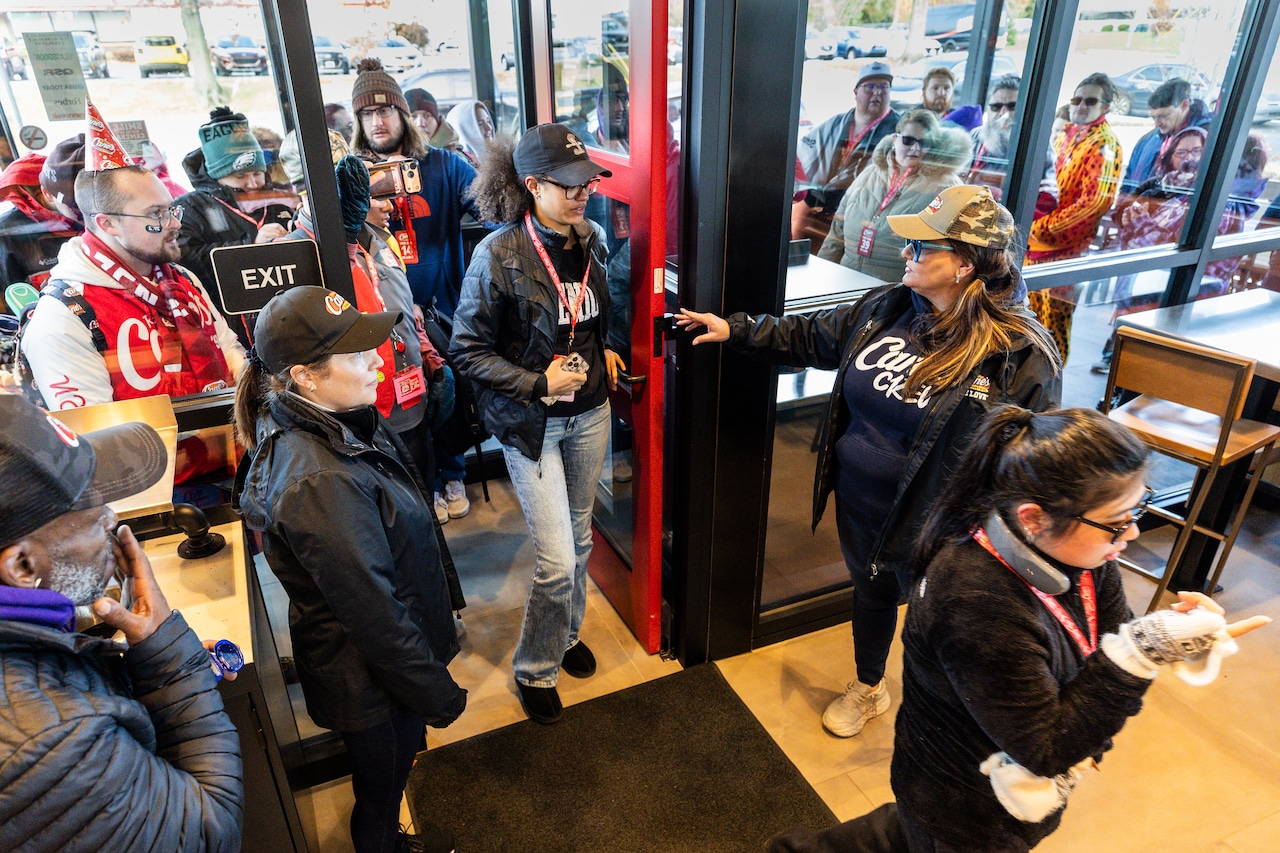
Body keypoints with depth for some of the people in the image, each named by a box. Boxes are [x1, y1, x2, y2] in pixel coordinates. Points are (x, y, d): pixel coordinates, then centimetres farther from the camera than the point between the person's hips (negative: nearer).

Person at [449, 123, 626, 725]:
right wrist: (539, 384, -23)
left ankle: (566, 631, 45)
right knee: (557, 559, -4)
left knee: (579, 537, 19)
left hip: (590, 413, 6)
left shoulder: (590, 240, 0)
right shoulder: (498, 255, -18)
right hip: (532, 423, -6)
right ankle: (535, 671, 23)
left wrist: (604, 350, 2)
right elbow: (467, 351, -14)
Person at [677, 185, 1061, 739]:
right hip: (858, 504, 5)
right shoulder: (886, 308, -6)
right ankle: (868, 689, 56)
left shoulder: (1020, 354, -21)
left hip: (933, 526, -5)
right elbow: (809, 336, 8)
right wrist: (733, 330, 7)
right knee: (870, 591, 26)